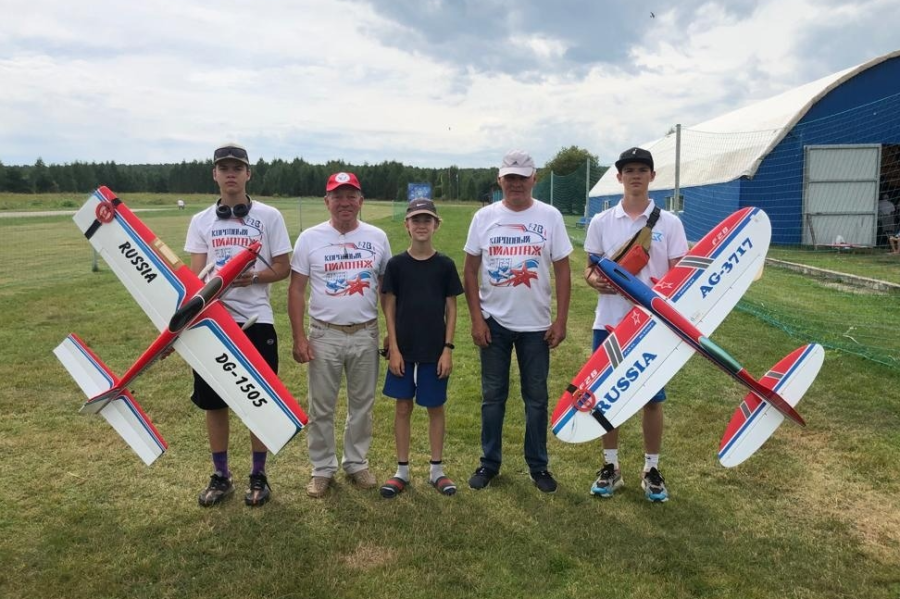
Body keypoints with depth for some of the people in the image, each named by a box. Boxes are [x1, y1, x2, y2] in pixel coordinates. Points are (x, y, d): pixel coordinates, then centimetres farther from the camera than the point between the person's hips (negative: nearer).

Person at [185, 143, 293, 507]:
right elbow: (195, 276, 2)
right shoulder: (201, 221, 8)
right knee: (213, 401, 9)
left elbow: (282, 269, 1)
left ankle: (258, 476, 22)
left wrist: (254, 277, -19)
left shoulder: (269, 216, 1)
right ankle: (220, 476, 26)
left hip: (255, 319, -2)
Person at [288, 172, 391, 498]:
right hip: (324, 335, -1)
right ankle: (322, 469, 24)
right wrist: (299, 337, -8)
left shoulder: (377, 237, 2)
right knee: (321, 407, 8)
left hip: (365, 335, 2)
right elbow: (296, 289, -2)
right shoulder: (310, 238, -3)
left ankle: (356, 463, 30)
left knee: (362, 404, 13)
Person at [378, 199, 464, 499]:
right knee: (402, 407, 8)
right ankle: (402, 470, 21)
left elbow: (451, 309, 1)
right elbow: (389, 309, 0)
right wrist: (394, 348, -6)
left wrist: (448, 349, -5)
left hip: (435, 351, 0)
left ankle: (437, 469, 23)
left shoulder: (445, 265, -1)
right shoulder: (396, 264, -1)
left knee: (435, 407, 9)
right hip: (403, 350, 0)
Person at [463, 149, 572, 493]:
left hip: (536, 324, 0)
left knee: (536, 398, 10)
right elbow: (470, 271, 2)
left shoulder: (550, 217, -1)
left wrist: (561, 321, -6)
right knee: (492, 396, 10)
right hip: (494, 323, 1)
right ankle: (489, 463, 24)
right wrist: (476, 319, -5)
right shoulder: (484, 217, 0)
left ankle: (538, 465, 24)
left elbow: (562, 270, -1)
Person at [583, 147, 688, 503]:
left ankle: (651, 468, 24)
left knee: (653, 398, 7)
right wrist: (595, 280, -16)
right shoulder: (601, 222, 3)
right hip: (610, 322, 1)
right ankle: (611, 465, 24)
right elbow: (590, 269, 8)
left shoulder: (669, 222, 0)